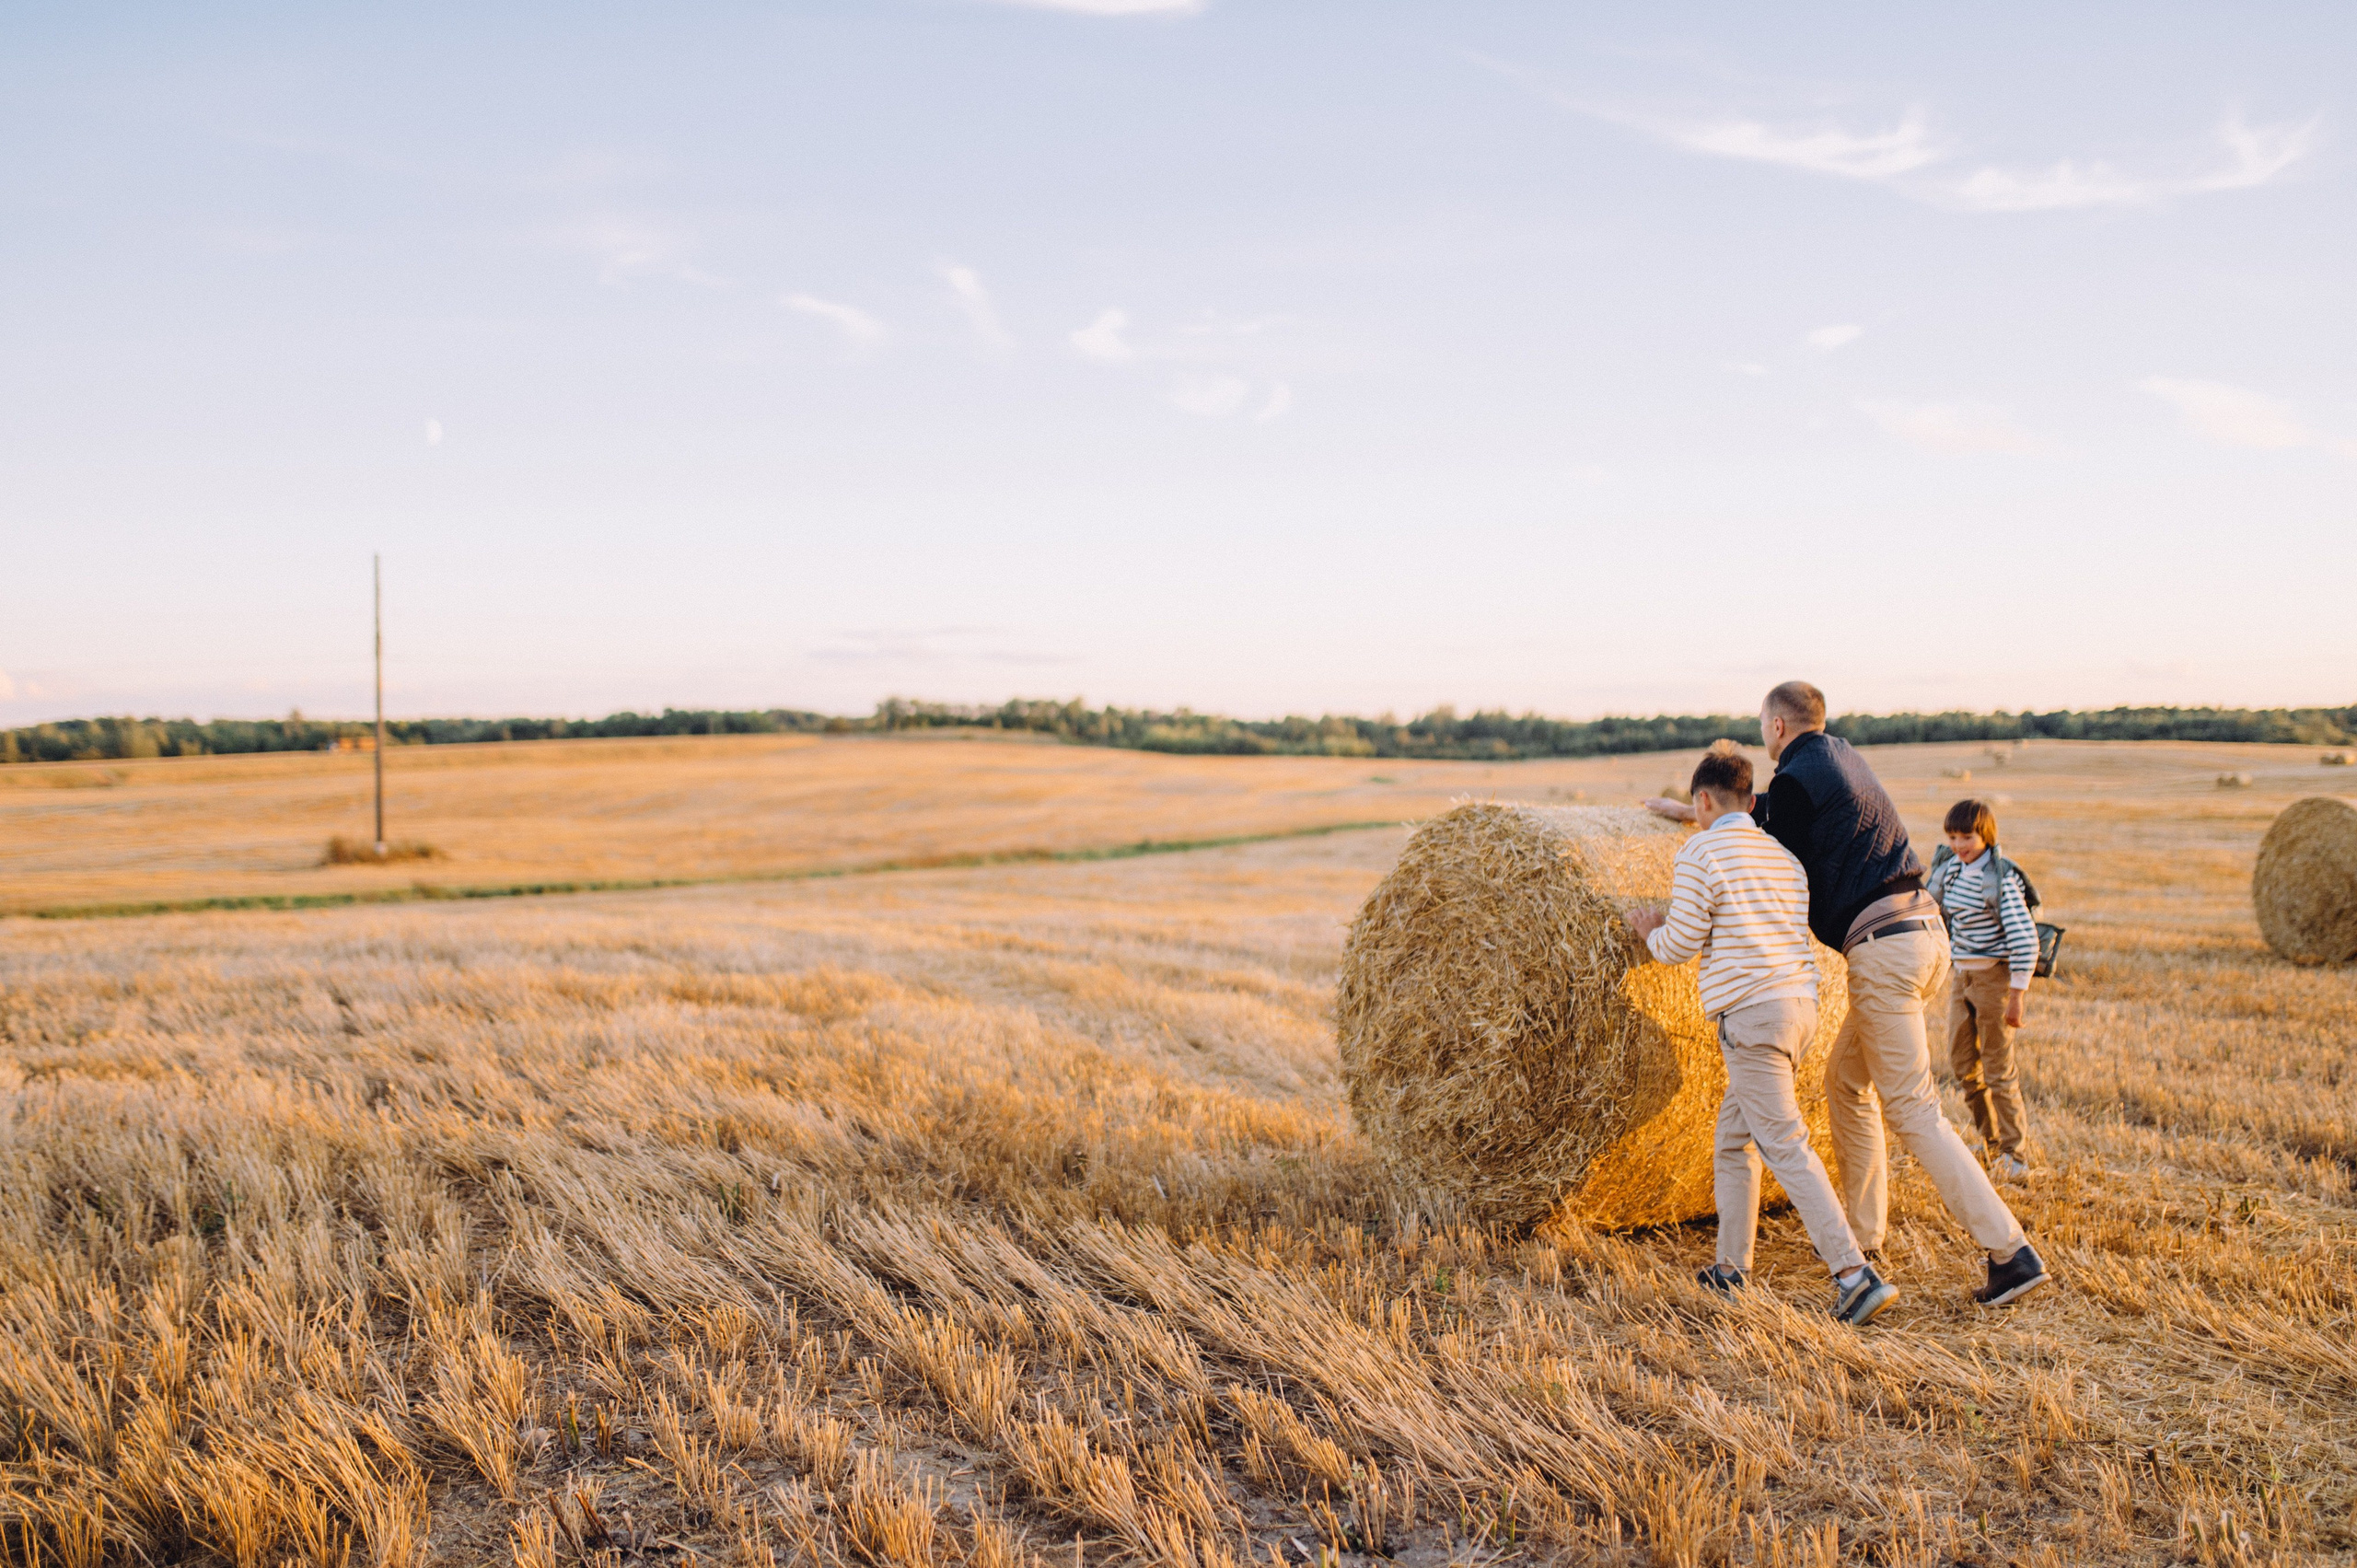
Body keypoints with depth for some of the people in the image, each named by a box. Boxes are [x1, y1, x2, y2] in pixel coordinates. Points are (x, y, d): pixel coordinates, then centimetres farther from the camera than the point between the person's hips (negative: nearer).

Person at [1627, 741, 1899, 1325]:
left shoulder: (1699, 852, -6)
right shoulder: (1784, 855, 16)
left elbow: (1680, 946, -6)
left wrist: (1649, 931, 15)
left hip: (1750, 1011, -8)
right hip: (1802, 1004, 8)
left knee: (1786, 1145, -8)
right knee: (1734, 1135, 18)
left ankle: (1856, 1274, -14)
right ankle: (1733, 1268, 22)